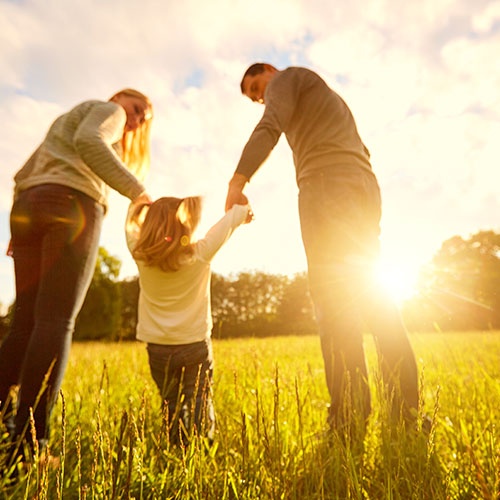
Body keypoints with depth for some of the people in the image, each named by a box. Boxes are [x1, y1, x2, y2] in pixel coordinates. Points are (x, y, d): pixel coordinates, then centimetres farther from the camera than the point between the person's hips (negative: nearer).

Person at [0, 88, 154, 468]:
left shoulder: (63, 122, 38)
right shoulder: (106, 110, 14)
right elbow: (88, 142, -11)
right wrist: (136, 190, -15)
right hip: (72, 203, -8)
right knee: (56, 322, -14)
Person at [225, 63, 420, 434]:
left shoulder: (288, 77, 13)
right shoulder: (327, 97, 38)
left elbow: (269, 127, -9)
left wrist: (237, 181, -18)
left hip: (327, 182, -8)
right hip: (365, 187, 9)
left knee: (333, 296, -16)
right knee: (371, 292, 3)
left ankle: (350, 417, -18)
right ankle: (406, 410, 2)